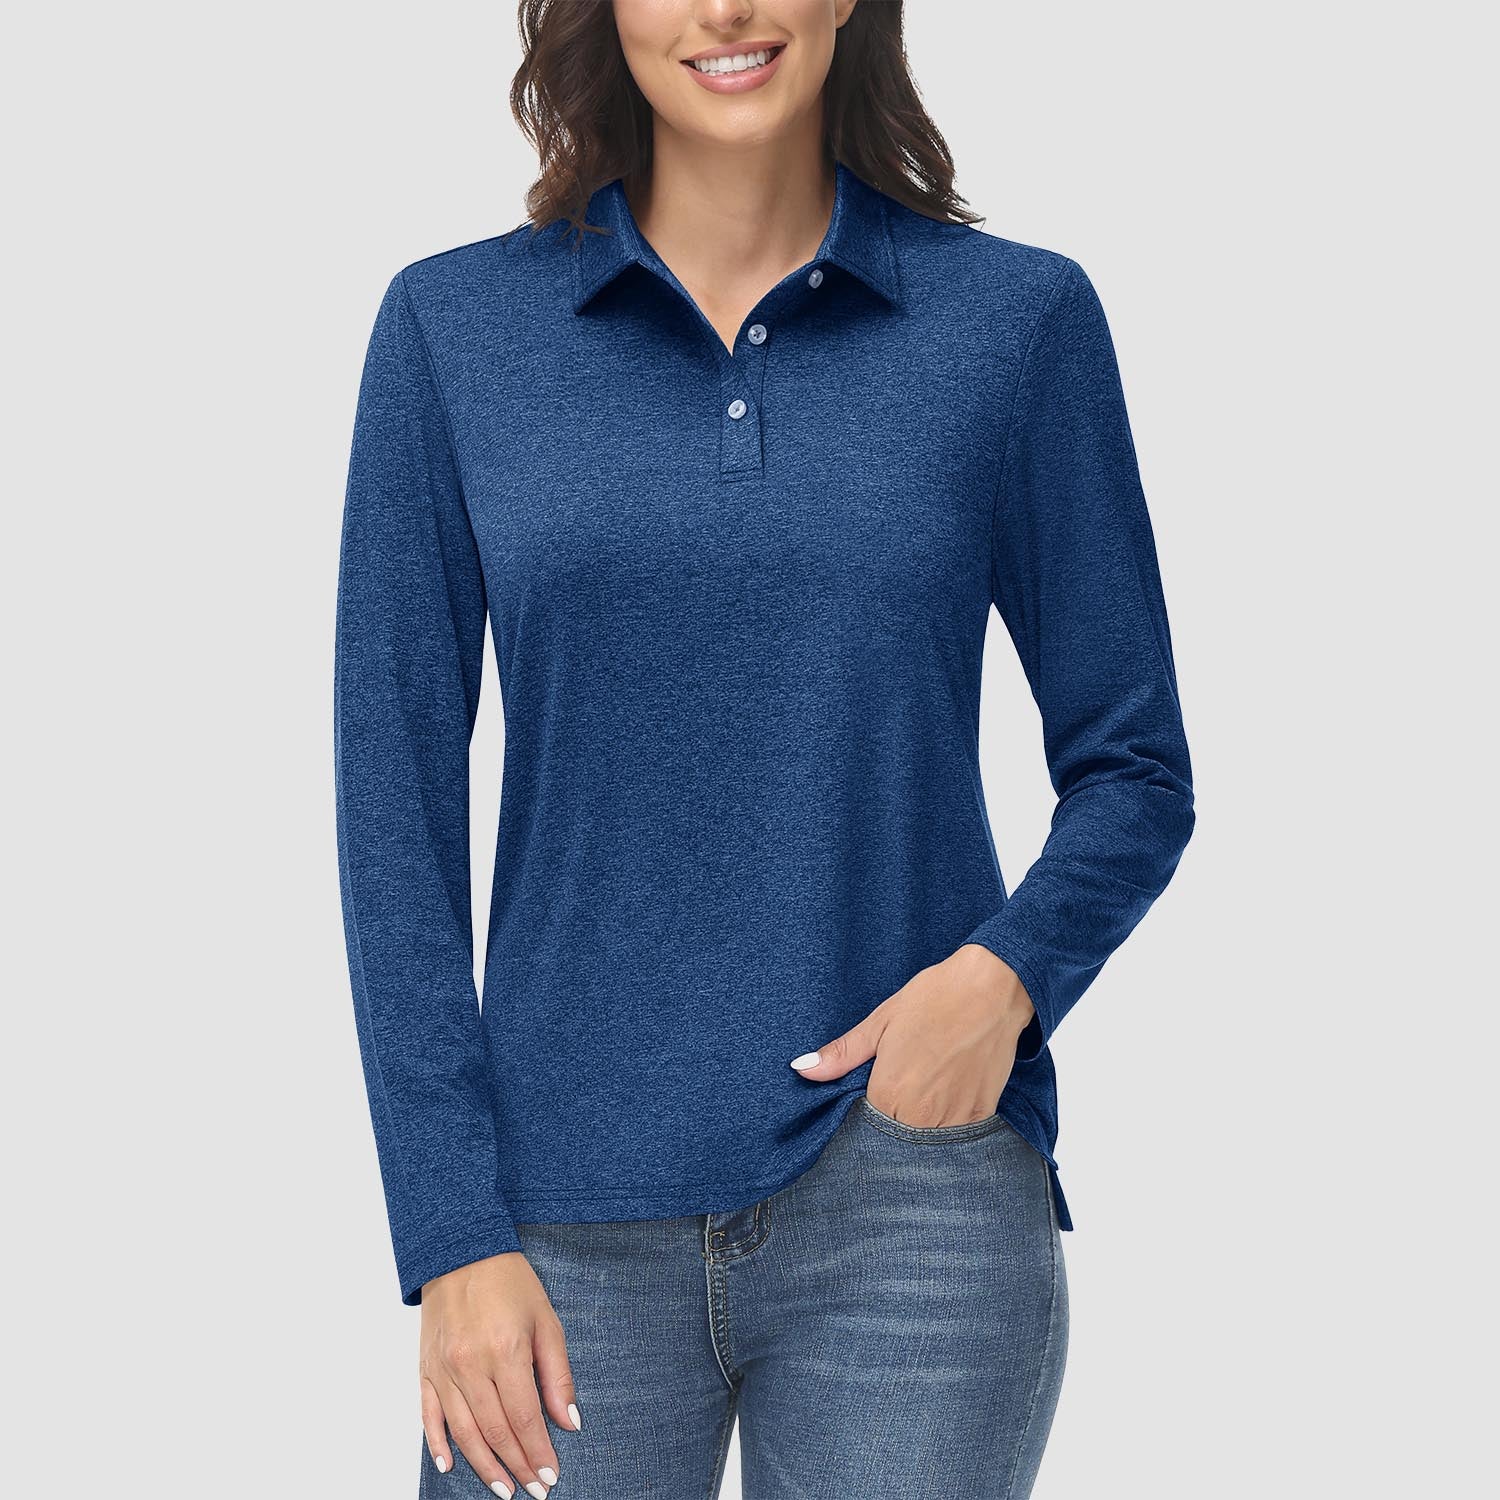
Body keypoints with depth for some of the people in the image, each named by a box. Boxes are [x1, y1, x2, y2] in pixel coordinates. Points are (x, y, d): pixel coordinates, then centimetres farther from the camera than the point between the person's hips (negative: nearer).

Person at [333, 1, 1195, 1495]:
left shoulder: (1021, 318, 1)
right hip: (573, 1223, 1)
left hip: (912, 1192, 0)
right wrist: (451, 1233, -5)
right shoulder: (451, 328, 2)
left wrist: (1009, 970, -13)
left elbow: (1133, 771, 7)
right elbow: (395, 799, 1)